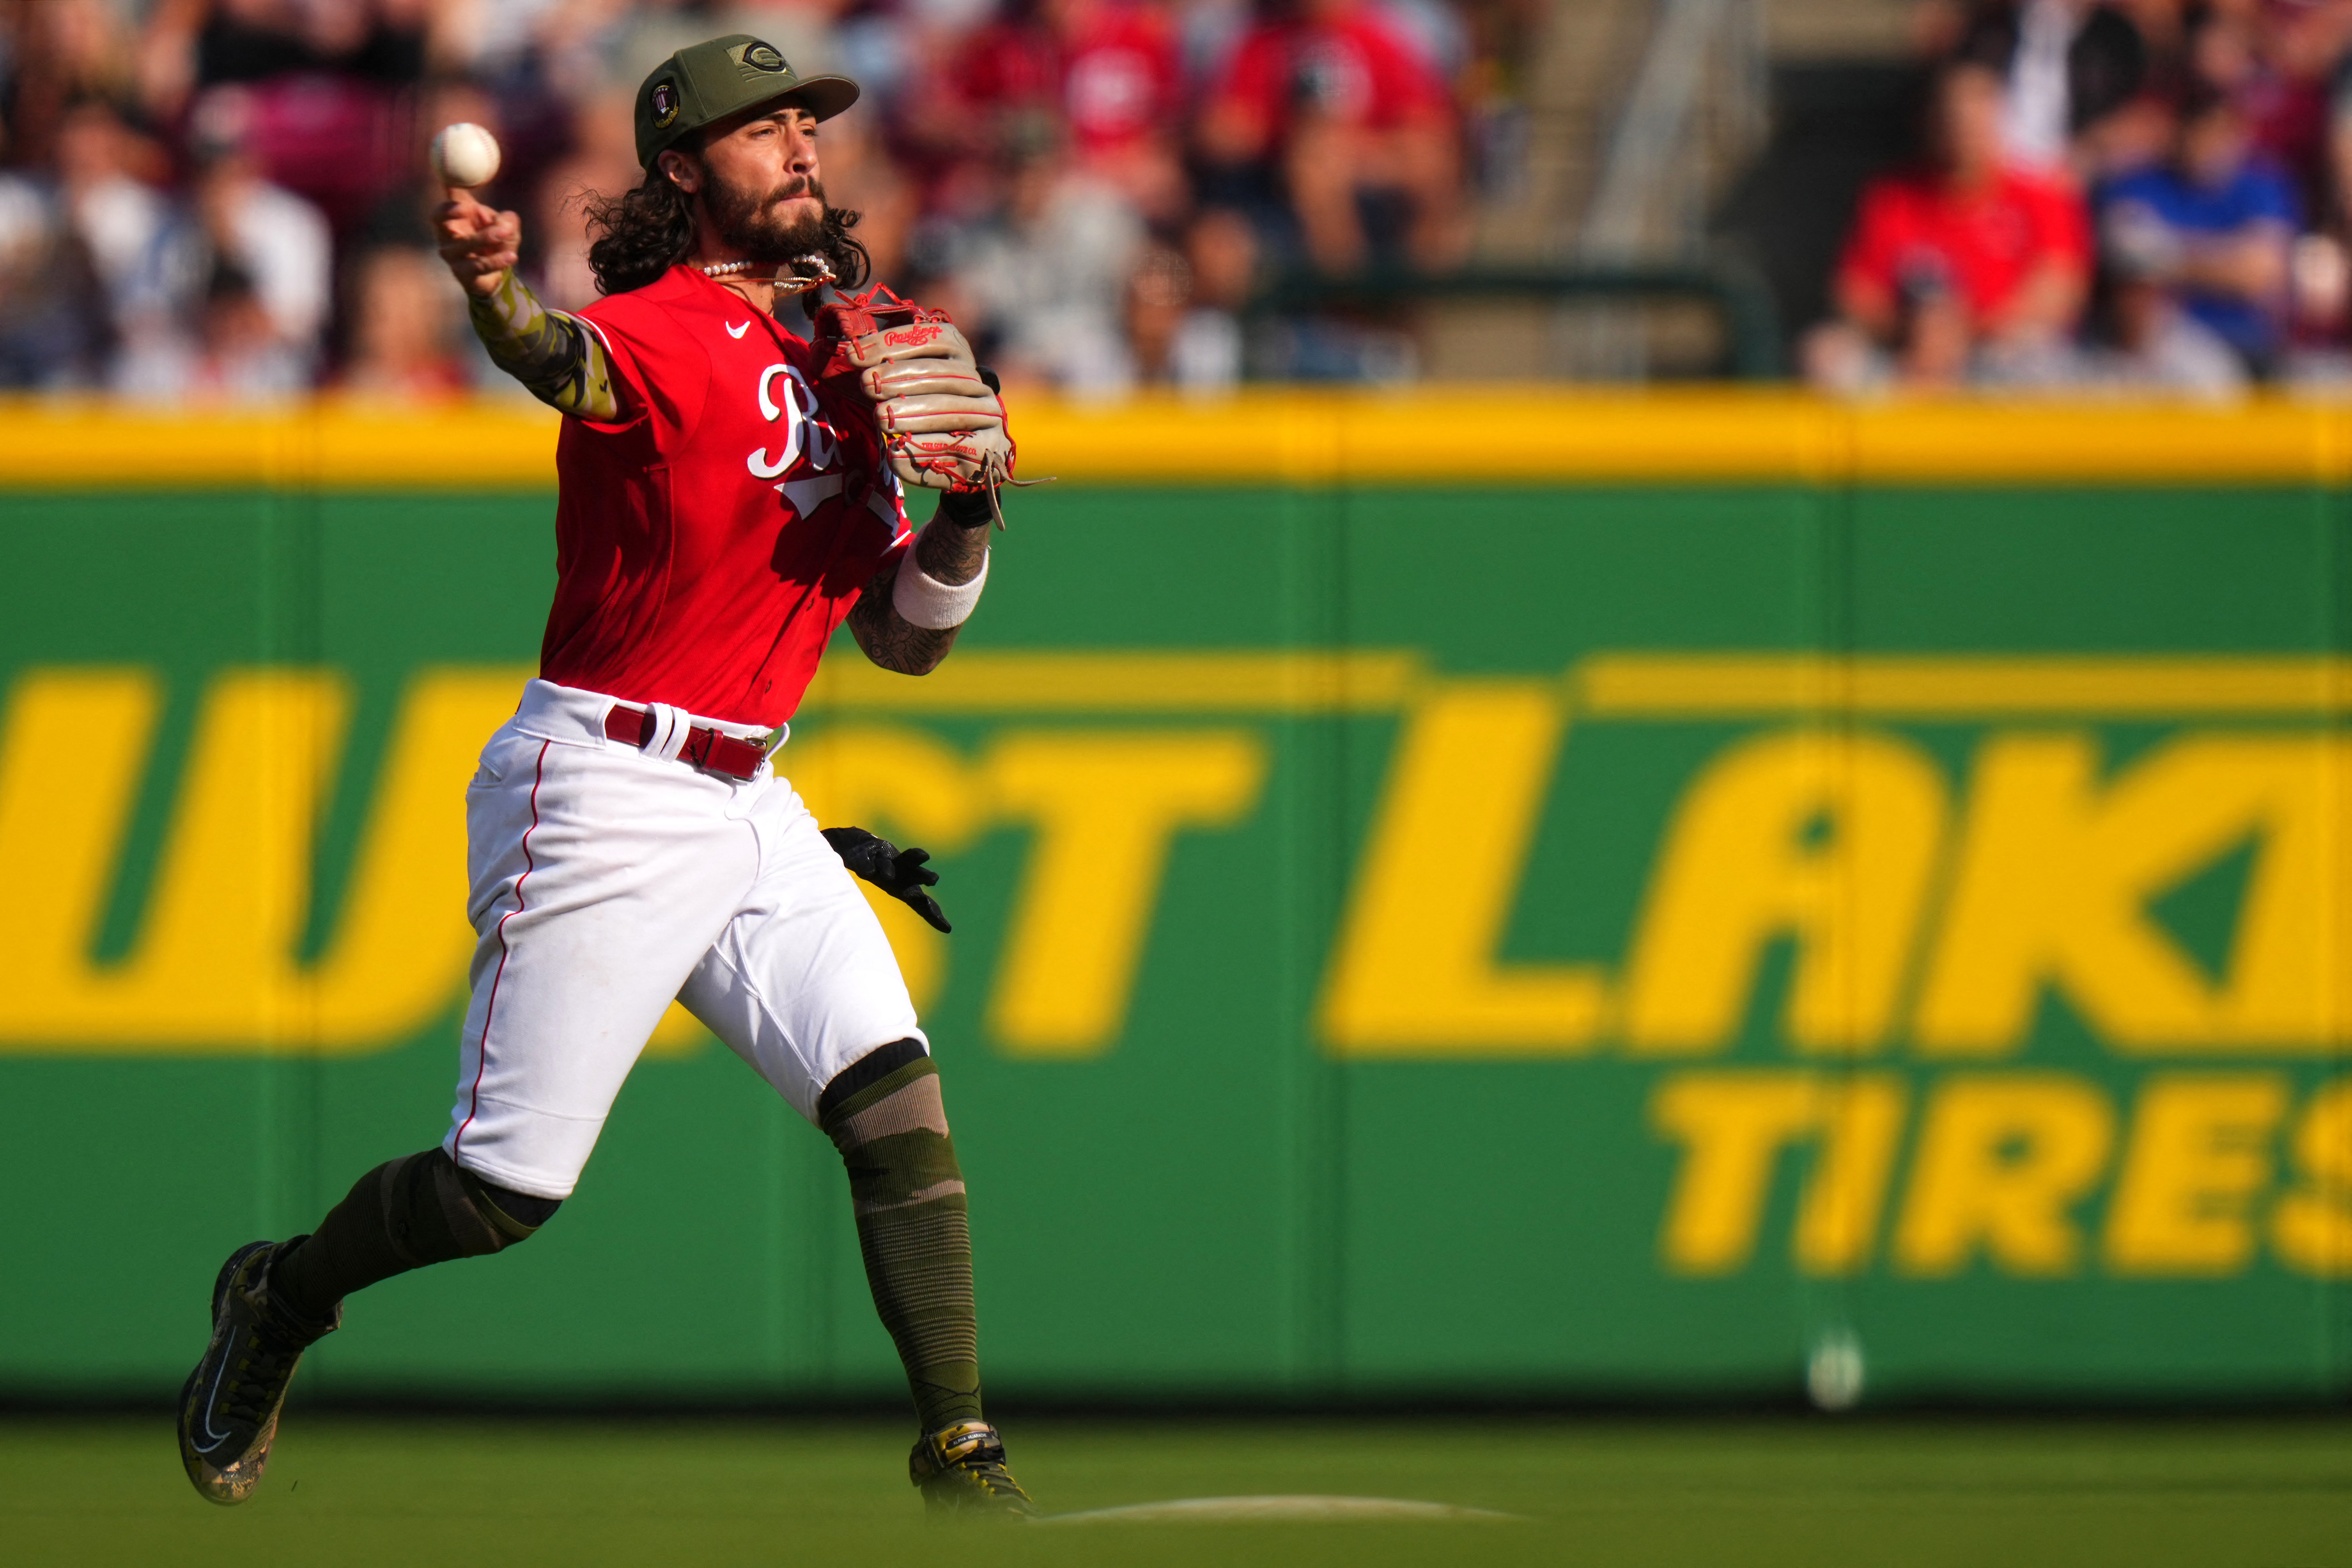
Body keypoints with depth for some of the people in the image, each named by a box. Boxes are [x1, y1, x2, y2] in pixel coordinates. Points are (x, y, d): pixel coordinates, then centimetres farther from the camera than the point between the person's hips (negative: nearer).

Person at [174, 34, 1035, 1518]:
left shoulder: (849, 365, 12)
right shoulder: (655, 335, -11)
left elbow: (907, 641, 16)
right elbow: (564, 358, -38)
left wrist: (966, 509, -4)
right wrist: (492, 294, -62)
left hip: (750, 807, 7)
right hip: (607, 794, -7)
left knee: (900, 1099, -8)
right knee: (505, 1190, -4)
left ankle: (961, 1454, -4)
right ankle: (278, 1301, 23)